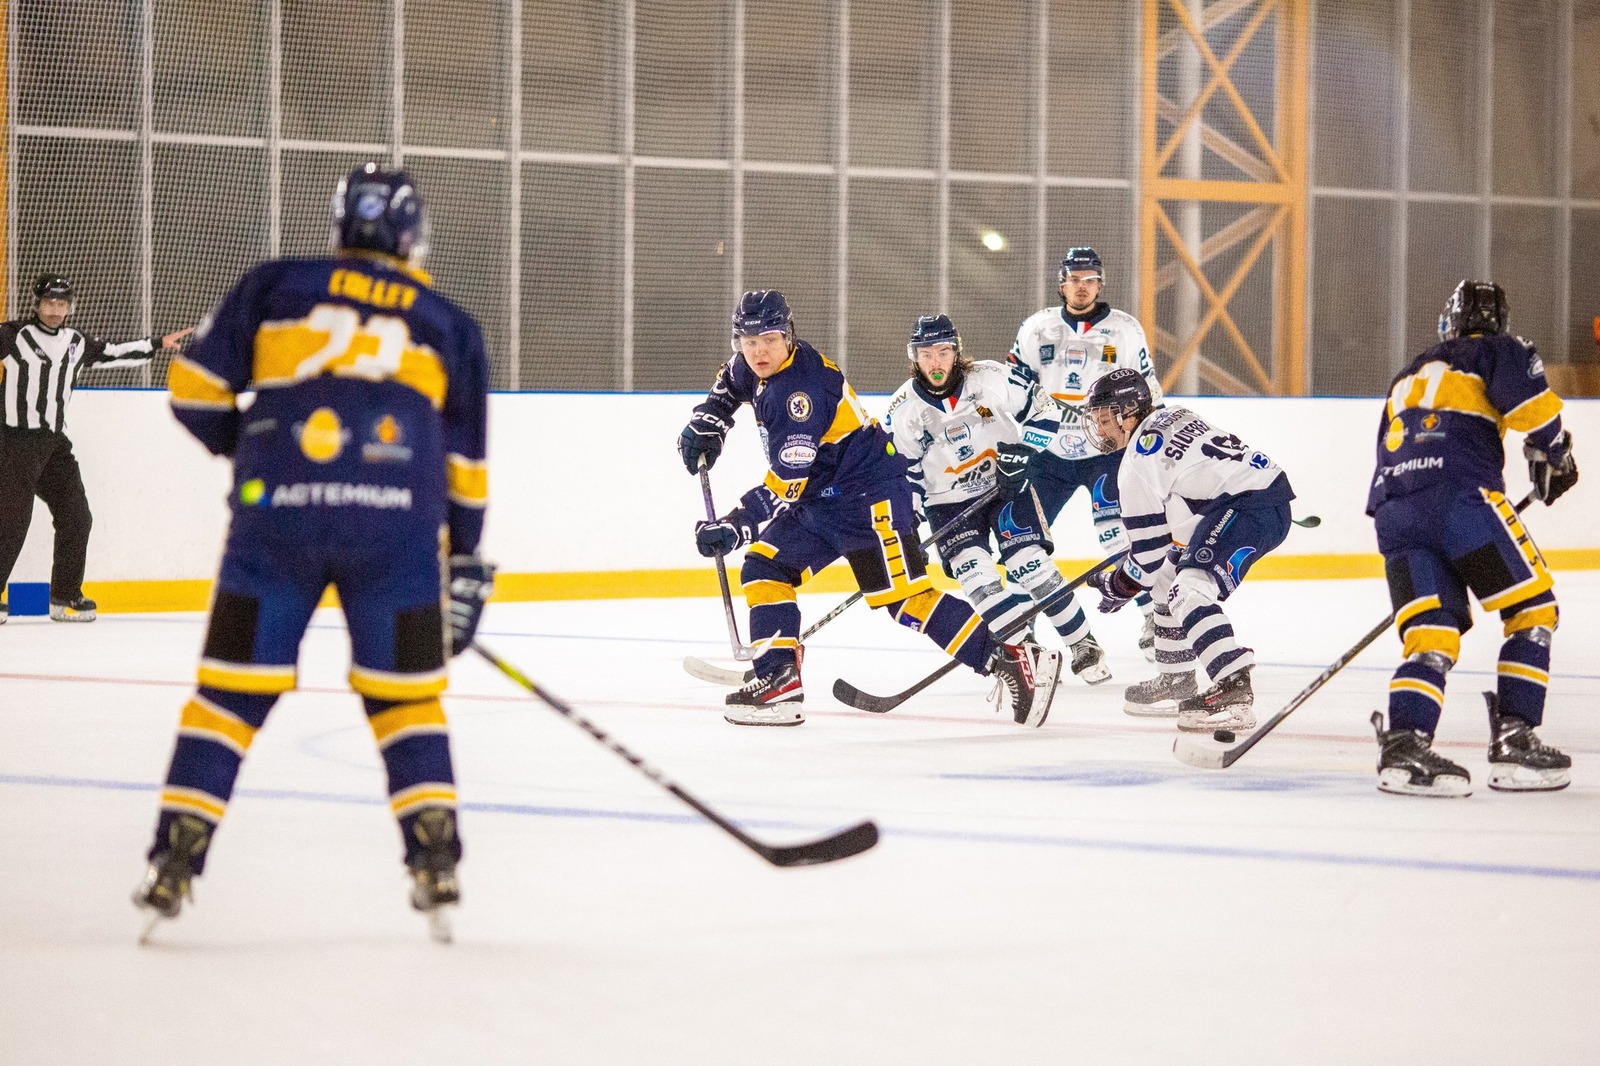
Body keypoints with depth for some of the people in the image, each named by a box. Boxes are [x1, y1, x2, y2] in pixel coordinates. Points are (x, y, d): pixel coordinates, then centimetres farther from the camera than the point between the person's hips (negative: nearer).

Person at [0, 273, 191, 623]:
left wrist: (159, 345, 24)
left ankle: (65, 597, 14)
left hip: (54, 443, 7)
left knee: (76, 517, 5)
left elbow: (115, 353, 24)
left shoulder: (77, 344, 14)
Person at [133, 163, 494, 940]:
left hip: (276, 513, -1)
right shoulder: (448, 324, 20)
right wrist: (464, 566, 30)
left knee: (232, 687, 6)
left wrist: (244, 444, 31)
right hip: (398, 523, 1)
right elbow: (465, 468, 21)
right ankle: (435, 857, 8)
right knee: (406, 693, 14)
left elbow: (194, 388, 12)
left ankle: (175, 860, 3)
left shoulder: (274, 287, 16)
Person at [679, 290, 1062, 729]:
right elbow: (730, 383, 29)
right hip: (819, 497, 10)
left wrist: (735, 526, -31)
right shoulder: (755, 366, 1)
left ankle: (1009, 662, -17)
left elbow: (785, 486, -29)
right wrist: (706, 423, 15)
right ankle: (779, 681, 4)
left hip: (870, 495, -10)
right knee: (763, 569, 3)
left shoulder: (803, 388, -27)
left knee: (905, 596, -17)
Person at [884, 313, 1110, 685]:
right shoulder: (903, 410, -9)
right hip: (949, 503, 1)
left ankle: (1084, 645, 0)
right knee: (974, 572, -20)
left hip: (1006, 486, -1)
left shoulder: (992, 378, -14)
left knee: (1030, 566, -14)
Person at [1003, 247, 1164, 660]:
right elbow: (1014, 389, 8)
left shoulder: (1125, 330, 2)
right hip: (1047, 452, 2)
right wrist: (1007, 442, 1)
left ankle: (1158, 614, -7)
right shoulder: (1037, 328, 5)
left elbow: (1147, 393, 8)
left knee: (1119, 532, -17)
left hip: (1107, 450, -2)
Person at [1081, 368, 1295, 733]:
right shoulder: (1173, 416, 19)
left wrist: (1120, 585, 10)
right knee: (1169, 579, 22)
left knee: (1190, 590, -24)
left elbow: (1149, 546, -6)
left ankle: (1234, 691, -40)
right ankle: (1175, 682, 33)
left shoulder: (1138, 464, -9)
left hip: (1249, 508, -11)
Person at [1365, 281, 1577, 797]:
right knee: (1533, 610, 6)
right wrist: (1555, 457, 12)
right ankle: (1513, 740, -3)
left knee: (1433, 636, 1)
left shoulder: (1409, 377, 35)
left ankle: (1404, 743, -22)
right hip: (1460, 495, -6)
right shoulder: (1500, 351, 15)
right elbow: (1529, 403, -5)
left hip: (1393, 509, 6)